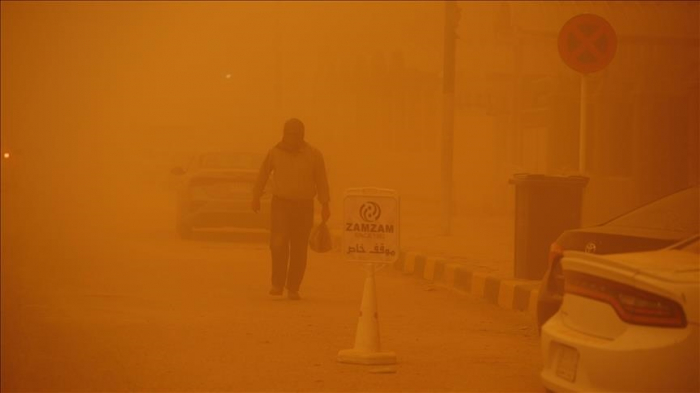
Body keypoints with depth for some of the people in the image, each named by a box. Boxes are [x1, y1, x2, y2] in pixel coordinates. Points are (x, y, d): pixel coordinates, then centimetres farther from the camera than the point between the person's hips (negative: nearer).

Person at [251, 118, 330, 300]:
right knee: (278, 244, -16)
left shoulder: (314, 155, -1)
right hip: (280, 204, 0)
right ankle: (277, 284, -8)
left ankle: (293, 289, 10)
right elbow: (263, 175, 11)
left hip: (304, 206, 0)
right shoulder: (275, 153, 1)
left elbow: (321, 181, 1)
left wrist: (325, 205, -5)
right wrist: (256, 197, 14)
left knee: (299, 249, 2)